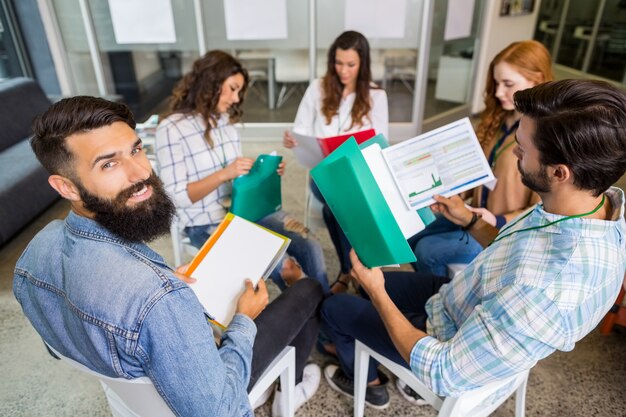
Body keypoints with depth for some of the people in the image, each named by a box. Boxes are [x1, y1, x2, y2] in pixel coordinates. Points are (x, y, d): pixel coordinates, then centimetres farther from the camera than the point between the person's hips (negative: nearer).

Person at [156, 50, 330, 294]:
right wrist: (223, 174, -23)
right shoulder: (172, 128, -11)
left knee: (310, 247, -13)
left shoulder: (226, 120, 10)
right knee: (281, 266, -22)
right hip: (208, 224, -6)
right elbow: (176, 197, -14)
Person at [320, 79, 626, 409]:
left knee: (333, 307, 11)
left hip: (452, 354, -7)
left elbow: (441, 374, -30)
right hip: (475, 306, 7)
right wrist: (470, 221, 1)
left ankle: (369, 383, 41)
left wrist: (375, 292, -23)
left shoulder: (543, 294, -45)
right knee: (375, 281, 24)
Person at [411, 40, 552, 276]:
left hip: (505, 231, -8)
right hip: (476, 216, 8)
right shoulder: (498, 120, 3)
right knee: (411, 239, 5)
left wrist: (497, 221, -30)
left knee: (428, 252, -15)